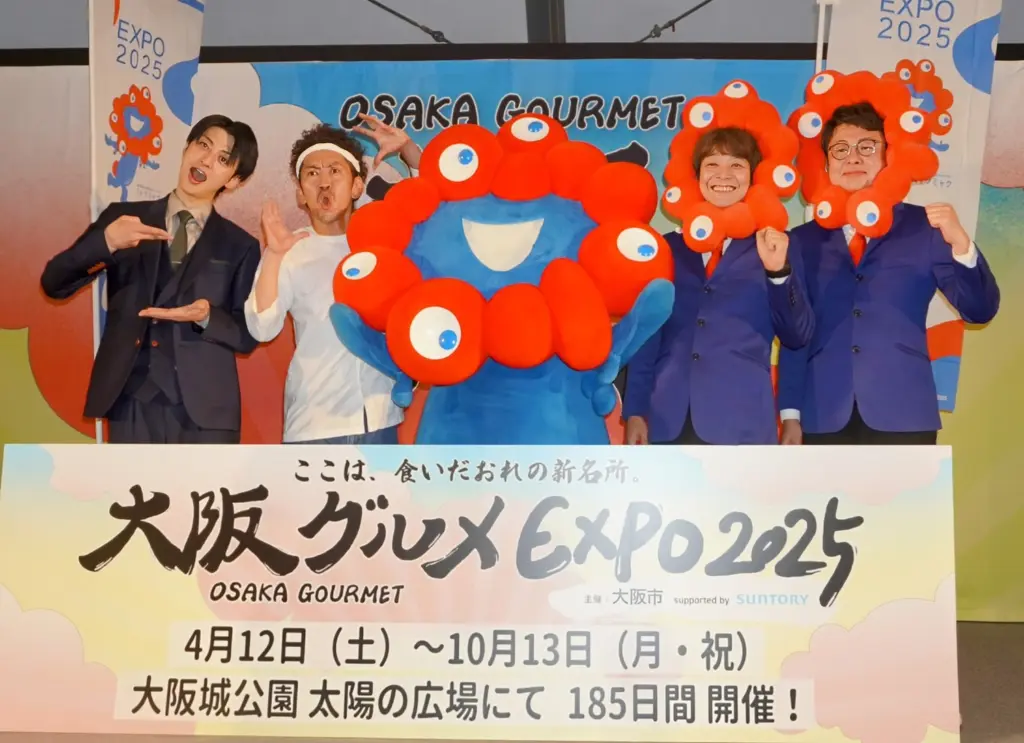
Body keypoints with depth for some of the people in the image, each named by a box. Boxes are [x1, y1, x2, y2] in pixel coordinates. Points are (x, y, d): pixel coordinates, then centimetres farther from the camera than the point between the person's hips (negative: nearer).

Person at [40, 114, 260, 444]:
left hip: (206, 412, 0)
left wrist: (206, 317, -15)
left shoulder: (241, 246, 7)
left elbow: (248, 335, 5)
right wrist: (105, 241, -14)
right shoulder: (122, 217, 9)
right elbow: (54, 284, 4)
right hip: (132, 406, 1)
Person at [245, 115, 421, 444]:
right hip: (313, 425, -2)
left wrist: (407, 148, -4)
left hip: (379, 418, 3)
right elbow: (263, 328, -12)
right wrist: (274, 256, -25)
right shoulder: (290, 252, -1)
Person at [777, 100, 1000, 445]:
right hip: (822, 421, 1)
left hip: (903, 417, -1)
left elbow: (979, 310, -2)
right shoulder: (803, 240, 7)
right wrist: (790, 414, 0)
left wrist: (960, 244, -19)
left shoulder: (924, 227, 4)